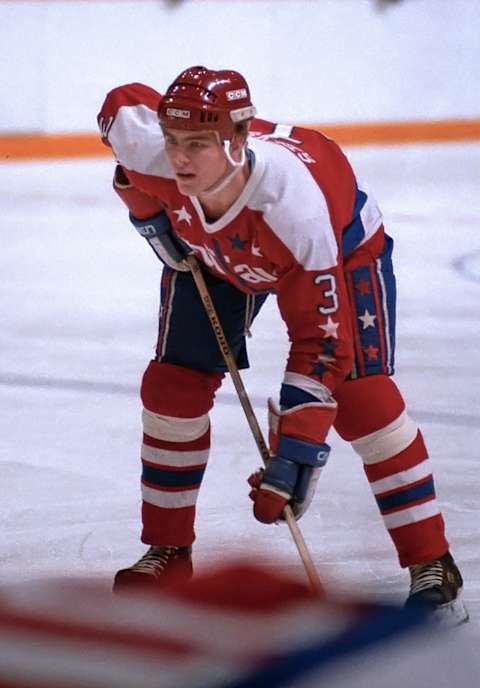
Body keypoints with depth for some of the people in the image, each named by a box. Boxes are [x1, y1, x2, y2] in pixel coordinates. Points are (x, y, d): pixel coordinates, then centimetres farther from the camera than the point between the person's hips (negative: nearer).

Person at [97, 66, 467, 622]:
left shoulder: (297, 207, -46)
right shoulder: (149, 148, -36)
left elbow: (321, 340, -41)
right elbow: (121, 106, -8)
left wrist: (297, 451, -44)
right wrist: (148, 210, -6)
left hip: (342, 244, -5)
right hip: (210, 250, 5)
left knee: (360, 393, -19)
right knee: (172, 386, -3)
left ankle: (431, 566, -12)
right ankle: (168, 553, 13)